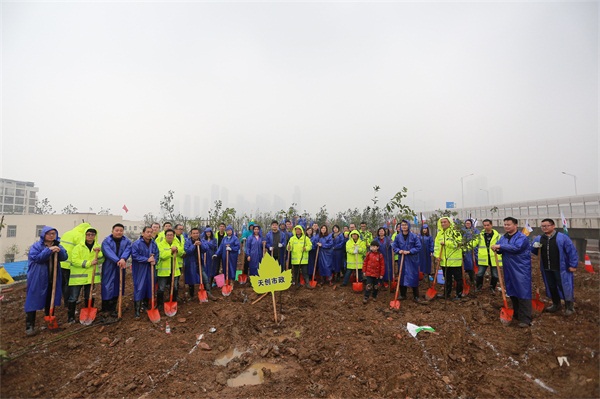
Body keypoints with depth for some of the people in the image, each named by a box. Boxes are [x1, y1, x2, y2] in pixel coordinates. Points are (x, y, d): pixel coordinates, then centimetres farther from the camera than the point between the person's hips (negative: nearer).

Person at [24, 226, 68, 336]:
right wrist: (49, 250, -28)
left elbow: (65, 257, -2)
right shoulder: (36, 246, -7)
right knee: (33, 301, -2)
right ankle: (29, 326, 5)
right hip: (37, 280, -5)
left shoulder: (57, 246, 7)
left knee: (50, 301, 16)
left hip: (53, 279, 5)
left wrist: (59, 251, -20)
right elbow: (36, 257, -20)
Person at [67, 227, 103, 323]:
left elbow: (101, 260, 0)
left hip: (91, 276, 4)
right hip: (78, 276, -3)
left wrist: (99, 253, -19)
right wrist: (89, 263, -22)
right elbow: (74, 261, -15)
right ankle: (70, 317, 19)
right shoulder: (78, 247, -6)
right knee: (73, 297, 3)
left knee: (89, 297, 15)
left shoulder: (98, 247, 6)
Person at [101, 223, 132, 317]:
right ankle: (105, 308, 17)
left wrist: (123, 258, -34)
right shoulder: (106, 241, -5)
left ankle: (112, 309, 18)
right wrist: (117, 261, -36)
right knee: (107, 287, 1)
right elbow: (108, 252, -22)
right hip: (109, 268, -3)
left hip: (120, 268, 3)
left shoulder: (126, 241, 4)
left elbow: (127, 250, -14)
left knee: (117, 287, 7)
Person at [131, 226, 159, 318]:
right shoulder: (137, 243, -12)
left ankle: (145, 305, 31)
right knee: (139, 289, -4)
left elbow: (157, 254, 9)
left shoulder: (153, 244, 5)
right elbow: (135, 255, -18)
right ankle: (137, 310, 3)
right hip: (139, 270, -5)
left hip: (150, 269, 5)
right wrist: (147, 259, -21)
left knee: (149, 287, 12)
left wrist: (154, 261, -11)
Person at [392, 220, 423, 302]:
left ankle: (416, 296, 15)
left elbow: (418, 247, -7)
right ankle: (402, 295, 22)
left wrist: (409, 251, -17)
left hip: (412, 260, -2)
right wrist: (399, 251, -12)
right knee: (401, 277, 8)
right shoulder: (398, 236, 1)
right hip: (402, 260, 3)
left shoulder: (414, 236, -7)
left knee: (414, 277, 2)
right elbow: (394, 246, 7)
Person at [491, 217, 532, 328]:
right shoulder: (503, 237, 11)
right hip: (509, 269, 7)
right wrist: (497, 248, -15)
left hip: (521, 270, -7)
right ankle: (516, 314, 31)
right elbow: (500, 249, 9)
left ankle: (525, 319, 0)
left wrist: (501, 246, -25)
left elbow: (516, 247, -28)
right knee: (512, 292, 16)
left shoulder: (522, 237, -12)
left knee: (523, 293, -5)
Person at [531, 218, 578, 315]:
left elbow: (572, 251, -8)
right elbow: (534, 252, 14)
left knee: (564, 287, 1)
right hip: (547, 269, 5)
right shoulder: (539, 239, 5)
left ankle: (569, 307, 17)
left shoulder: (562, 237, -9)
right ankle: (556, 304, 32)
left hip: (561, 268, -5)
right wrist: (535, 247, -9)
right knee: (551, 287, 15)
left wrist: (573, 265, -10)